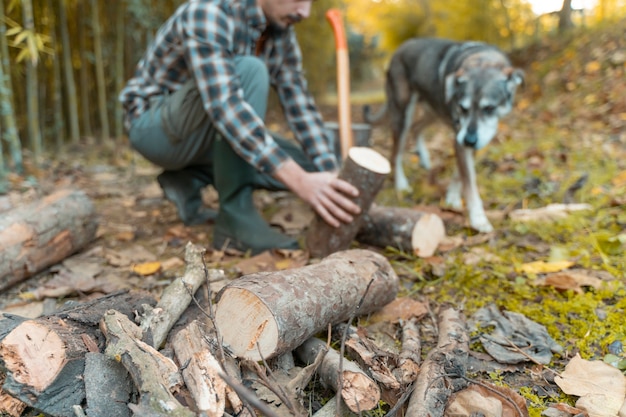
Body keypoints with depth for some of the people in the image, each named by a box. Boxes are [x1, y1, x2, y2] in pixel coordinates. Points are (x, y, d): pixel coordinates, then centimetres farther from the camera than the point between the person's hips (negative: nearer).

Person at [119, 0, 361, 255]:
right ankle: (235, 216, -25)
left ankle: (190, 179, 4)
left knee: (305, 166, -5)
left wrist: (332, 175, -20)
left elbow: (300, 107, -5)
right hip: (154, 129, -7)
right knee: (248, 71, -32)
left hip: (204, 133, 7)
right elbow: (224, 105, -40)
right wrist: (299, 181, -47)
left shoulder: (281, 32, -3)